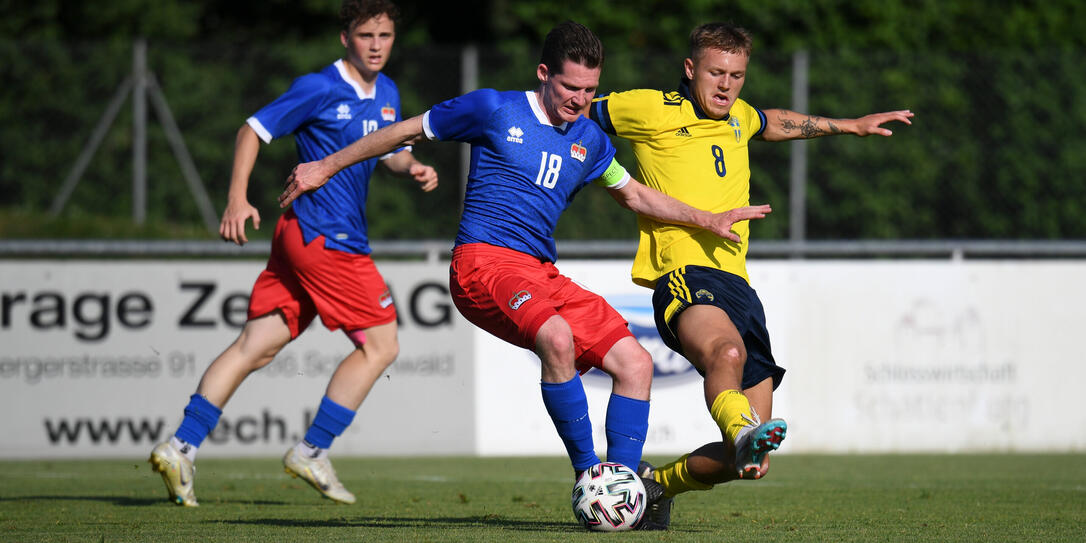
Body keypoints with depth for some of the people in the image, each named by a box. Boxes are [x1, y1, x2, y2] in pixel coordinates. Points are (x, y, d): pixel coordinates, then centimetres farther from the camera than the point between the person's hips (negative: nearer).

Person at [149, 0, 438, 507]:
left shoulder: (387, 93, 14)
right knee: (380, 345, -4)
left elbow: (390, 149, 26)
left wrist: (412, 167, 3)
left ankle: (180, 447, -1)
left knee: (255, 346, 3)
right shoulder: (318, 89, -10)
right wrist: (237, 198, -17)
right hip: (325, 237, -8)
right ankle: (312, 452, 1)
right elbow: (253, 130, -7)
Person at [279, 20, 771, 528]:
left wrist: (709, 220, 22)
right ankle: (587, 472, -23)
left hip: (544, 275, 7)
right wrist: (324, 167, 12)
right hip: (484, 262, -7)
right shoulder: (494, 109, -2)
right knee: (556, 337, -35)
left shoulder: (589, 139, 15)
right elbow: (406, 131, 8)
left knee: (634, 362, -7)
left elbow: (635, 195, 31)